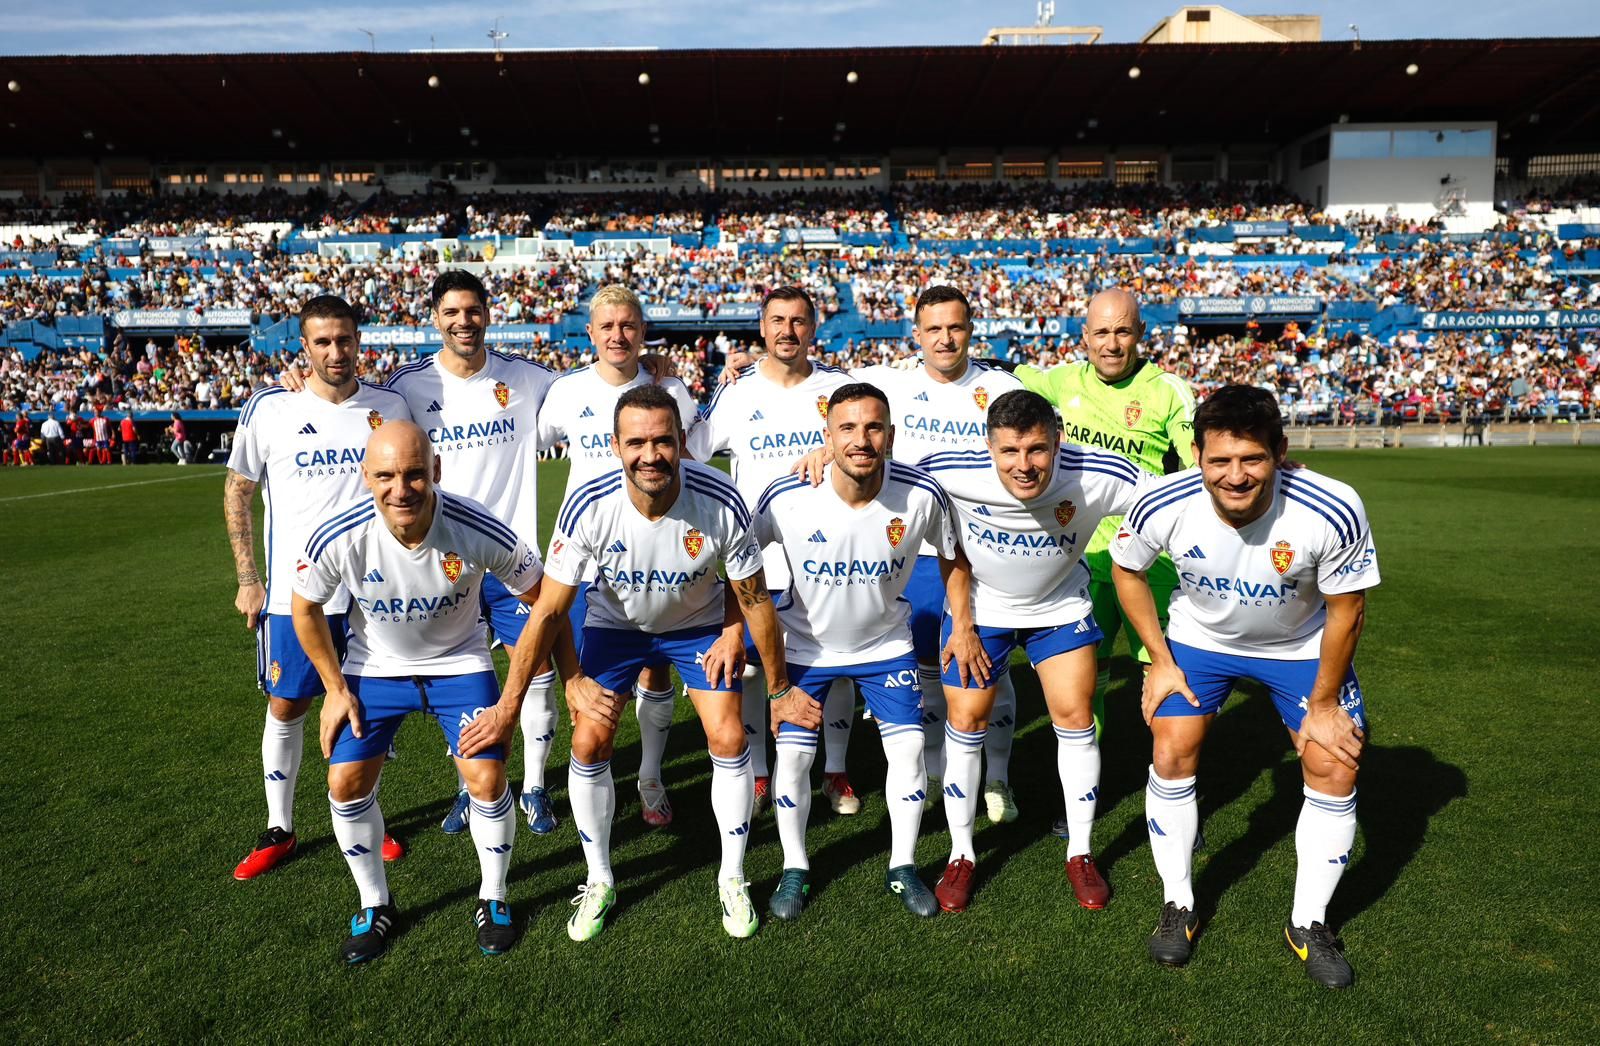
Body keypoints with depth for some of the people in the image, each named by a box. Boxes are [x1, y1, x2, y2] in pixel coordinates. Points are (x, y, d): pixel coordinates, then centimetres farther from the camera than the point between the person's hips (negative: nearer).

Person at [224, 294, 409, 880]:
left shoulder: (390, 407, -1)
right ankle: (279, 830, 27)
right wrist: (247, 579, 1)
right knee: (285, 707, 9)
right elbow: (237, 491, 6)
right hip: (295, 591, 0)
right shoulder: (268, 409, -4)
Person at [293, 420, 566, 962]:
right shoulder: (337, 537, -27)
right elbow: (306, 609, -5)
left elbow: (543, 599, -14)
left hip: (459, 662, -1)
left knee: (487, 777, -11)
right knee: (347, 783, -4)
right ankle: (375, 905, 23)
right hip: (375, 667, 2)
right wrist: (335, 688, -1)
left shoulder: (479, 531, -31)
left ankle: (493, 900, 16)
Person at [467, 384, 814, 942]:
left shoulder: (722, 502, -32)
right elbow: (548, 611, -21)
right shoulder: (589, 506, -32)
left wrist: (780, 688, -7)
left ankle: (732, 880, 16)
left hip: (700, 622, 0)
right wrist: (507, 709, -17)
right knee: (589, 744, -6)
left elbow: (754, 599, -16)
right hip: (616, 621, 1)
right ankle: (599, 883, 18)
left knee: (729, 739, -8)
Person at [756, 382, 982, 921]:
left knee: (908, 745, -2)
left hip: (887, 641, 1)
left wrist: (963, 626, -5)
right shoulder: (786, 498, -27)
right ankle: (794, 868, 23)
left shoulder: (922, 496, -22)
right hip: (805, 644, -1)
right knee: (792, 752, -2)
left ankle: (903, 867, 22)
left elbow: (952, 557, -1)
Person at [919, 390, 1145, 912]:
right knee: (966, 720, 2)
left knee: (1075, 717, 0)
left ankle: (1080, 853, 22)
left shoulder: (1096, 477, -33)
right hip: (978, 606, 0)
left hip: (1060, 605, 1)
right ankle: (961, 854, 22)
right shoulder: (954, 472, -34)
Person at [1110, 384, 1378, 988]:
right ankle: (1178, 907, 16)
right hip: (1201, 637, 1)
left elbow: (1345, 611, -17)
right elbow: (1126, 568, -8)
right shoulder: (1162, 507, -31)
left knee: (1333, 768, -5)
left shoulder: (1332, 513, -34)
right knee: (1171, 757, -6)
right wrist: (1160, 661, -7)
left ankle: (1308, 925, 17)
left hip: (1302, 644, 0)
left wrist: (1323, 705, -8)